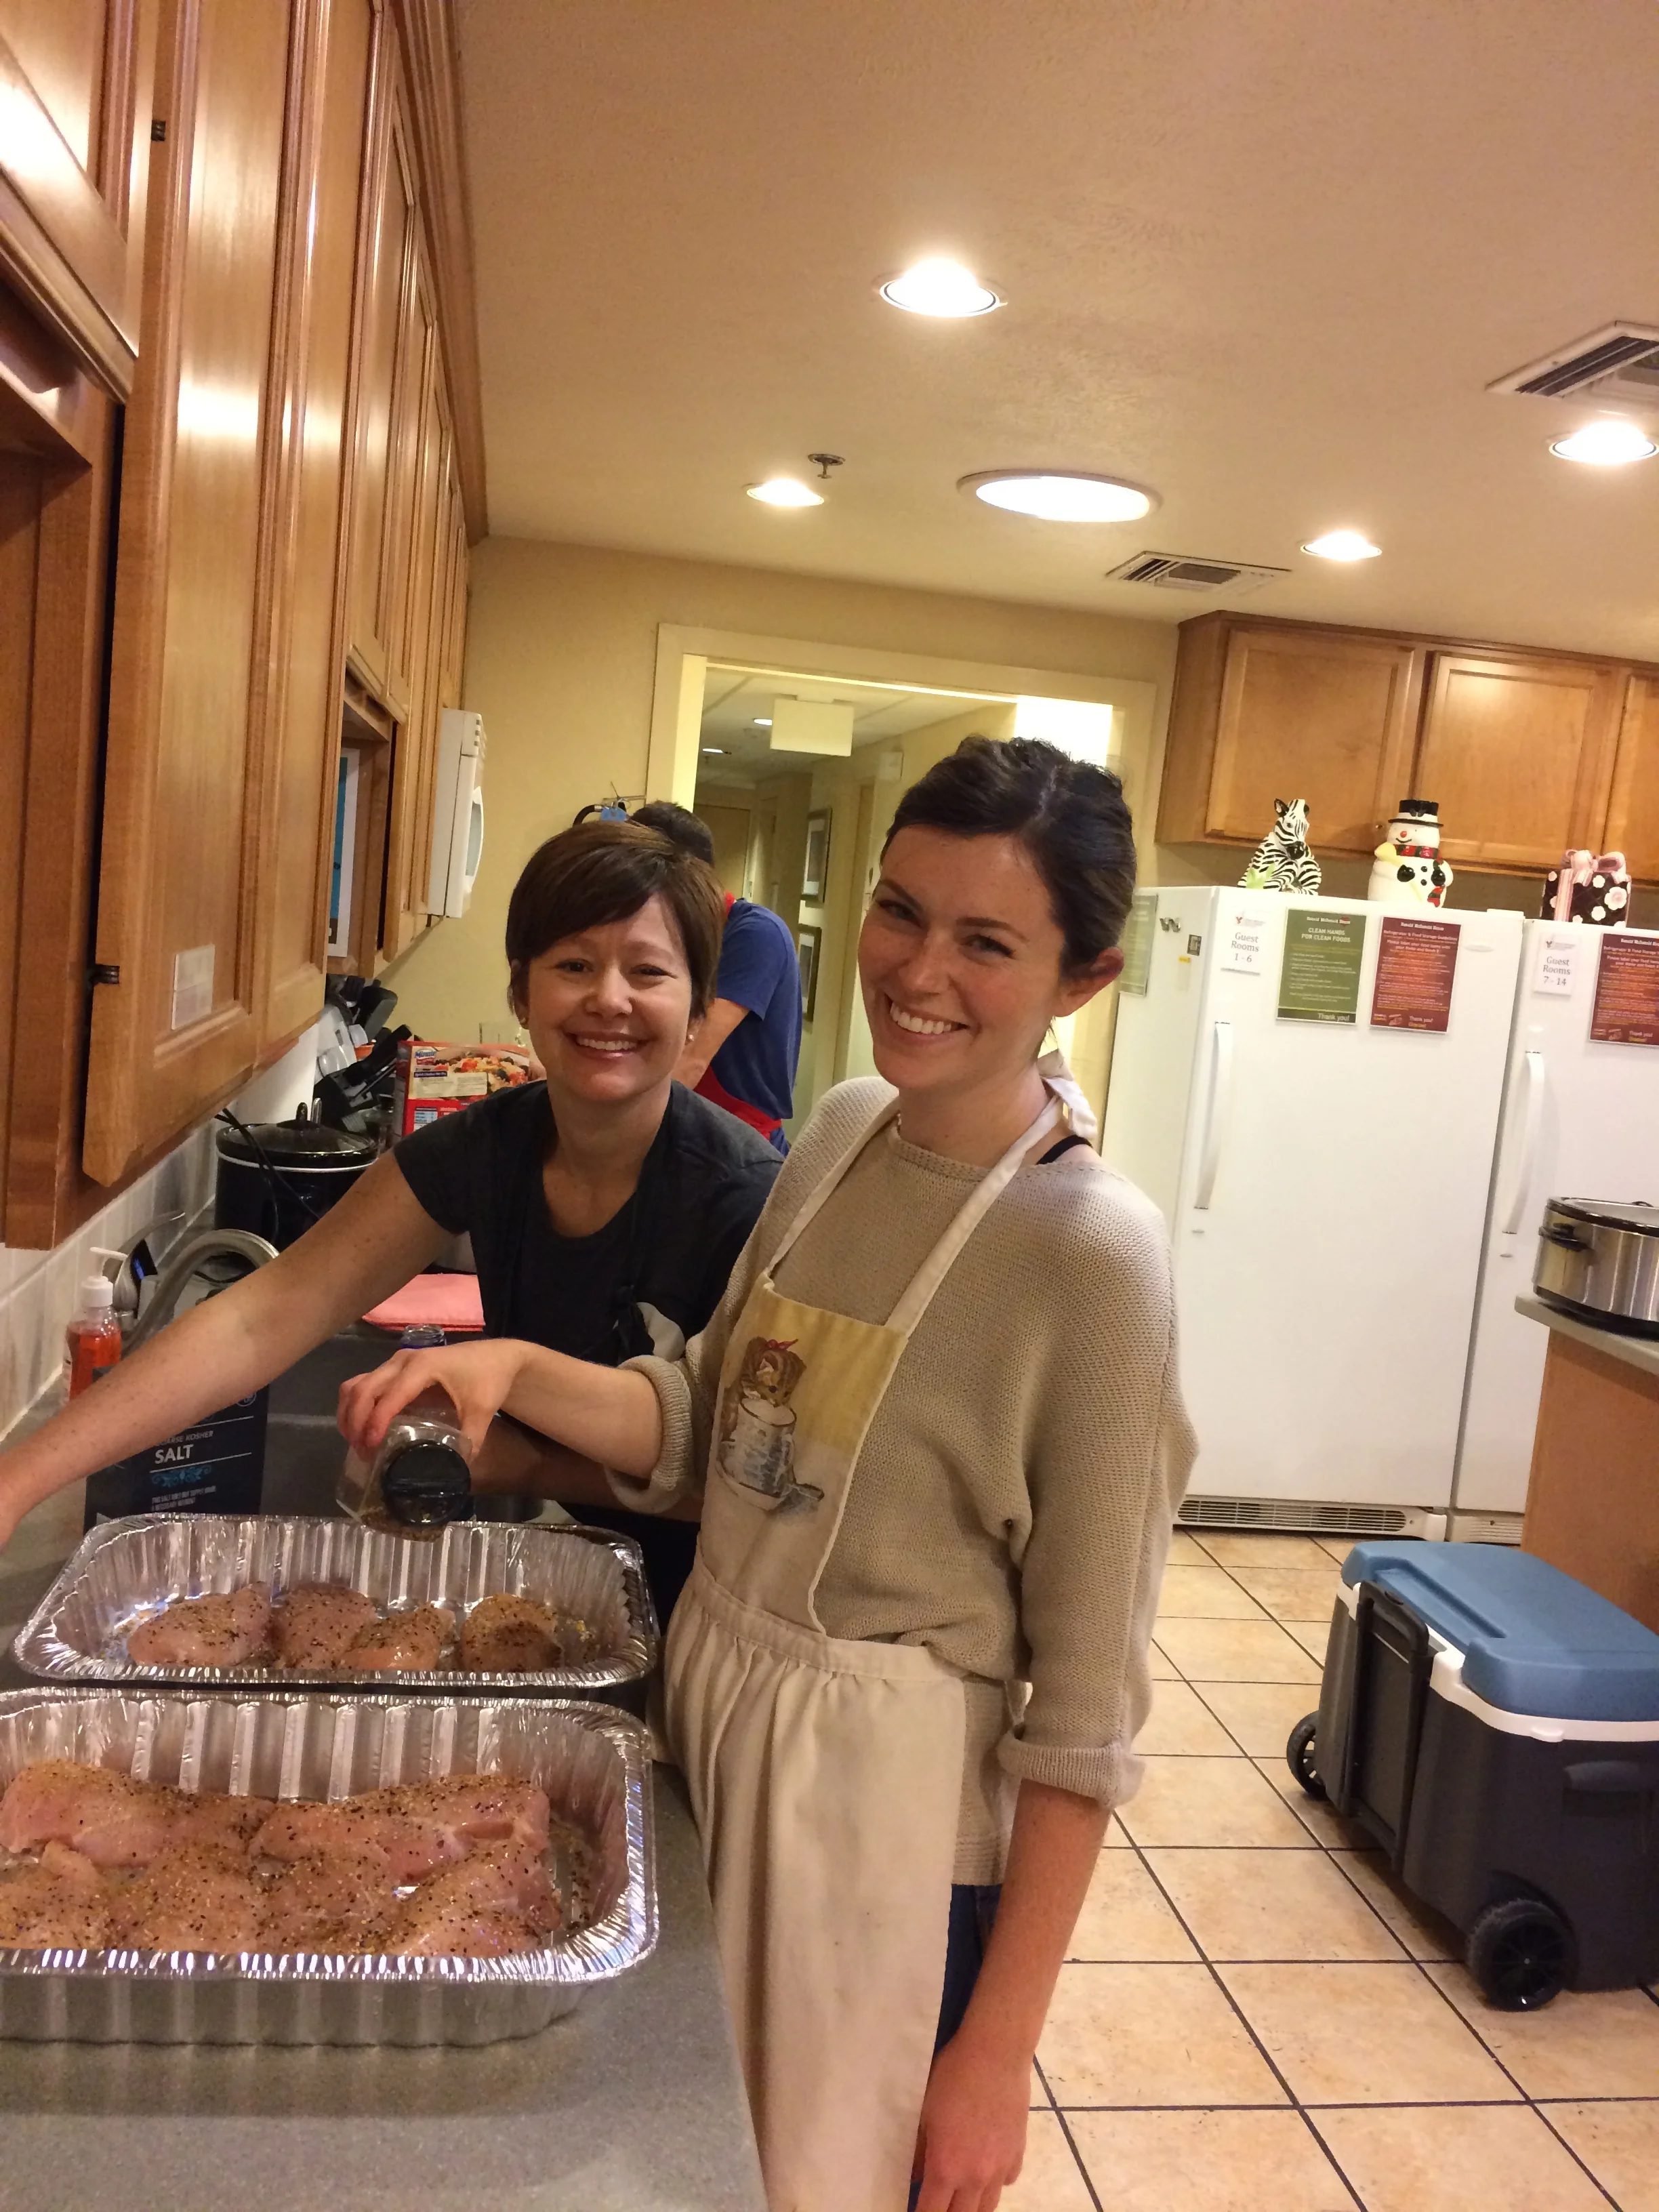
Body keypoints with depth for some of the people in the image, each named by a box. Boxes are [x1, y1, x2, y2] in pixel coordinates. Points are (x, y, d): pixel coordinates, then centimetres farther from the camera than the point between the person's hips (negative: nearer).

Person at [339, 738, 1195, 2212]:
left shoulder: (1094, 1255, -22)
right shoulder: (844, 1131, -2)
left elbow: (1085, 1715, -17)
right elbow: (710, 1425, 4)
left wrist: (998, 2052, -13)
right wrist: (515, 1370, -12)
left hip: (891, 1814, -6)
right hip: (712, 1706, 6)